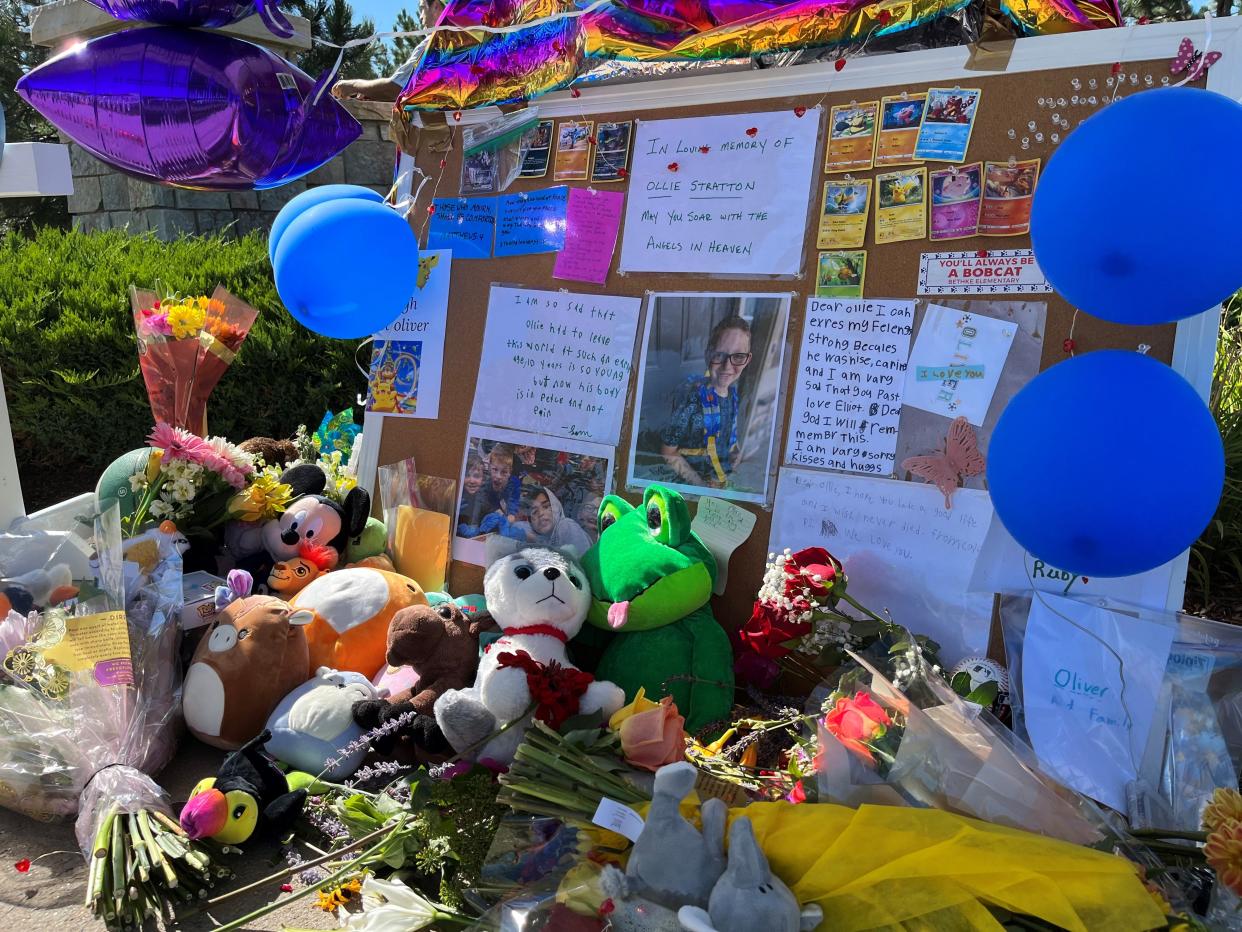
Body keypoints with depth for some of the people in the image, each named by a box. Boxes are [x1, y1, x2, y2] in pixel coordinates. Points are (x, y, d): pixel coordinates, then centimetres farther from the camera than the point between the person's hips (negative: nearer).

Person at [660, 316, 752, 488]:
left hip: (724, 482, 5)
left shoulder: (733, 394, 3)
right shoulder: (691, 396, -16)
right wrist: (703, 486, -17)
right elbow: (668, 454, -12)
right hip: (688, 485, -4)